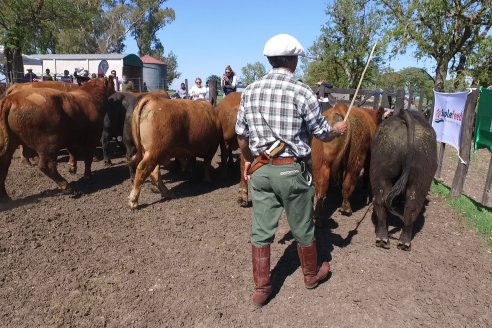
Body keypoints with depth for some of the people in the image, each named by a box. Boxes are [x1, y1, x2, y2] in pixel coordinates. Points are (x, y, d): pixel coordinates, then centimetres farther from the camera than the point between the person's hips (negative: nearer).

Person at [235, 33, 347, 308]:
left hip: (261, 170, 4)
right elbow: (323, 134, -5)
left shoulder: (250, 91, 2)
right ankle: (311, 275, 40)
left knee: (261, 230, 13)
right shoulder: (302, 92, -12)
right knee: (303, 229, 16)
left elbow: (242, 135, 8)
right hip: (292, 171, -3)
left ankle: (261, 288, 24)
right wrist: (339, 129, 17)